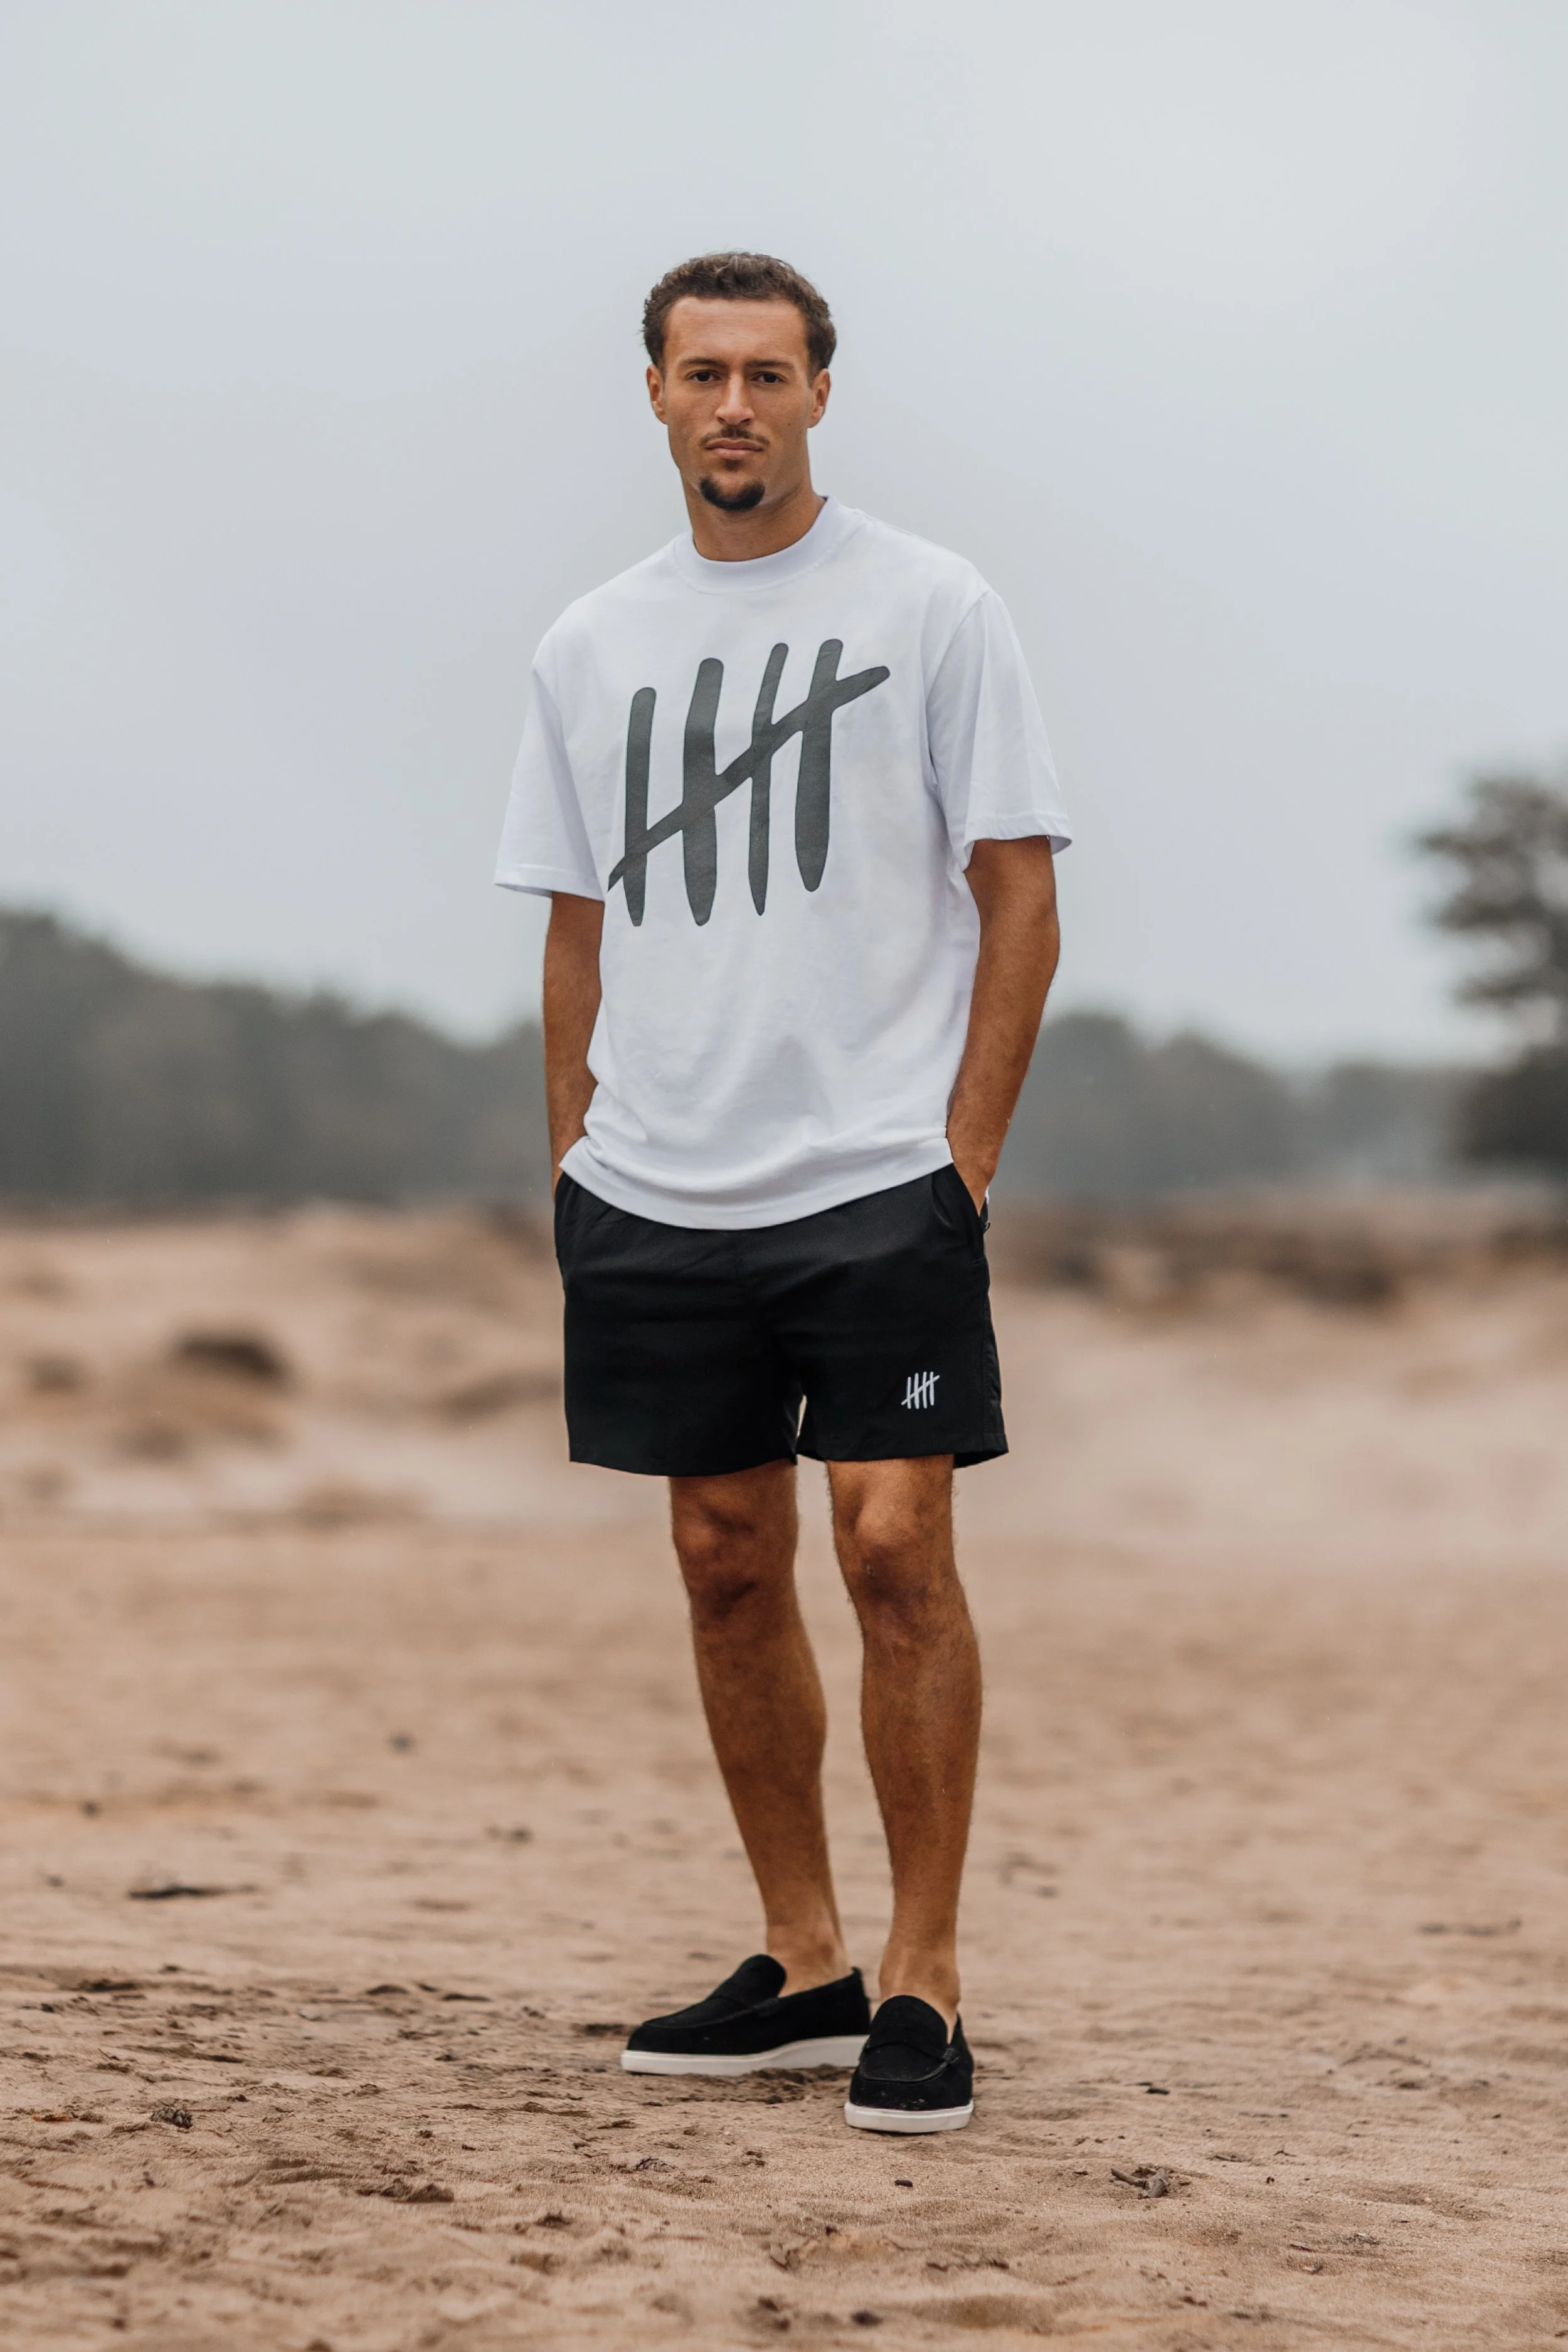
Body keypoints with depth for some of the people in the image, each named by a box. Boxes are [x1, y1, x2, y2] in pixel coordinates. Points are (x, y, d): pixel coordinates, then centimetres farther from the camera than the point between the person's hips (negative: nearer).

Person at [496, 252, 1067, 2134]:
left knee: (895, 1553, -10)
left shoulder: (932, 610, 0)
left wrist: (966, 1153, -8)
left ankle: (922, 1984, -1)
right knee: (728, 1566, 8)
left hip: (880, 1181, -4)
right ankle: (803, 1967, 18)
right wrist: (577, 1165, 10)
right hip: (660, 1199, 5)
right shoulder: (591, 648, 12)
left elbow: (1018, 898, -1)